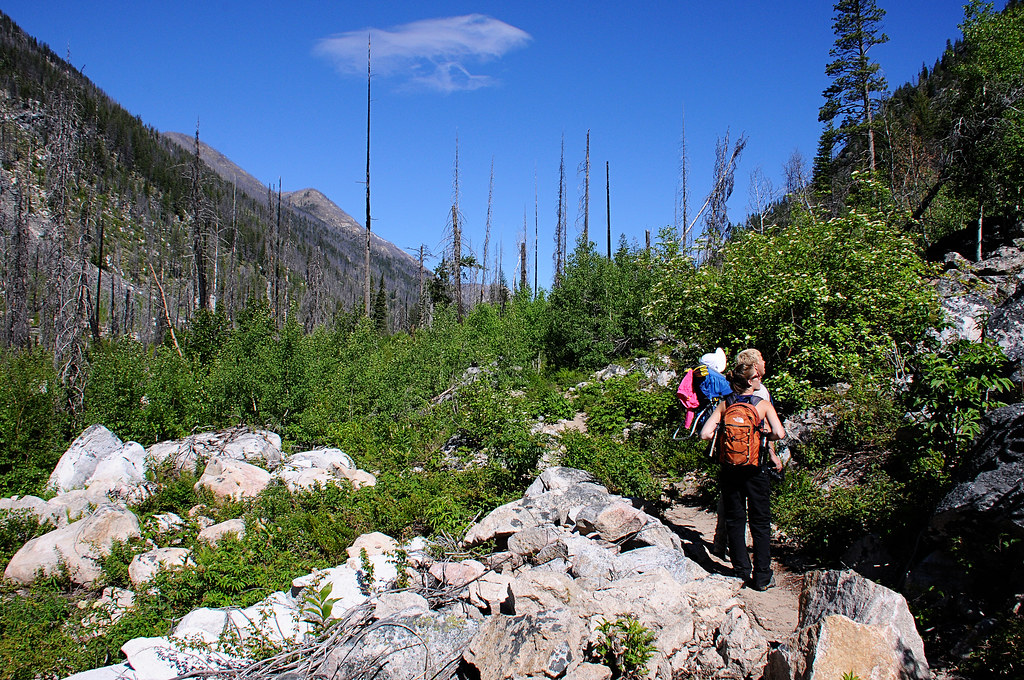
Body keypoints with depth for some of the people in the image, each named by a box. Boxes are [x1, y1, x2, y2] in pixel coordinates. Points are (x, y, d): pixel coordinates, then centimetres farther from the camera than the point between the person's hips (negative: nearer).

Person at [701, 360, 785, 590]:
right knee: (760, 522, 9)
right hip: (755, 468, -2)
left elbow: (705, 433, -10)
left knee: (734, 521, 13)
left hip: (729, 468, 2)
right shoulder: (763, 404, -8)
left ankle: (741, 572, 17)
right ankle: (762, 577, 11)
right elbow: (779, 433, -20)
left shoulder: (724, 405, -2)